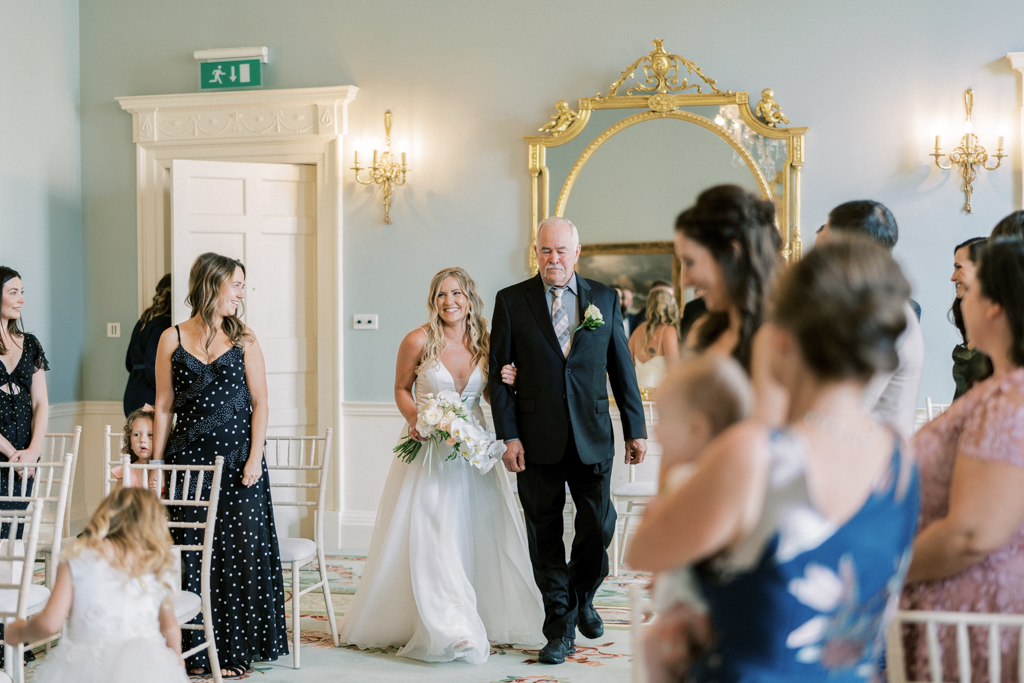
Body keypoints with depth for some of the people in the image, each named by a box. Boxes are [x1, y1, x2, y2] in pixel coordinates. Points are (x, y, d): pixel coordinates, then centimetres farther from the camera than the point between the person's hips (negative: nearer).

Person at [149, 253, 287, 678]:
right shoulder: (172, 339, 3)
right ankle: (197, 651, 12)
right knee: (192, 551, 2)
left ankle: (235, 650, 10)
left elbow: (259, 402, 2)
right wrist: (156, 466, 3)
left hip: (236, 455, 0)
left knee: (239, 550, 0)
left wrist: (254, 458, -8)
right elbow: (164, 407, 5)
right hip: (189, 455, 0)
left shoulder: (243, 339, 4)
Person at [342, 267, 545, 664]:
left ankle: (486, 618, 20)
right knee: (432, 535, -9)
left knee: (479, 532, 6)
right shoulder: (419, 341, -9)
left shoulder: (485, 343, 1)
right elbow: (401, 388, 4)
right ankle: (449, 628, -9)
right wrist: (415, 417, -14)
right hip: (428, 449, -3)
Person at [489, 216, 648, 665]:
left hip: (592, 438, 1)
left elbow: (622, 369, 9)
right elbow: (499, 373, 0)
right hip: (537, 440, -1)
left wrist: (636, 429, 5)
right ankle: (560, 628, 17)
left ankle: (582, 598, 32)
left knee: (598, 526, 2)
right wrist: (508, 436, -8)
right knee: (545, 535, 5)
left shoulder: (604, 299, 7)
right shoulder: (511, 301, 2)